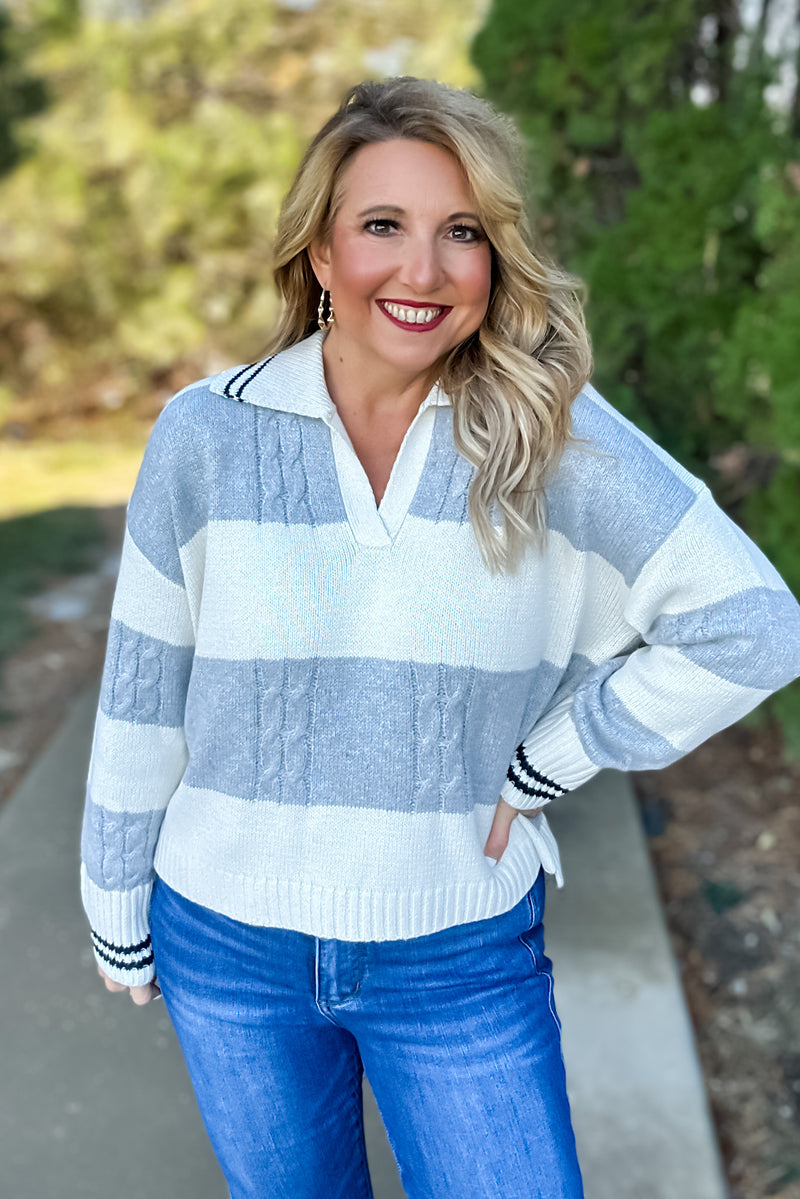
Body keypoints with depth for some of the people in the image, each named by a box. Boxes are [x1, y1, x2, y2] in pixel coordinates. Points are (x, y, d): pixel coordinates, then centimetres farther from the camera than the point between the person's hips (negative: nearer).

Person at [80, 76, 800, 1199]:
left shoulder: (558, 433, -13)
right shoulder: (205, 434, -10)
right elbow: (144, 693, -2)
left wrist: (541, 767, -11)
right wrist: (117, 914, 7)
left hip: (464, 957, -1)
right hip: (230, 943, 2)